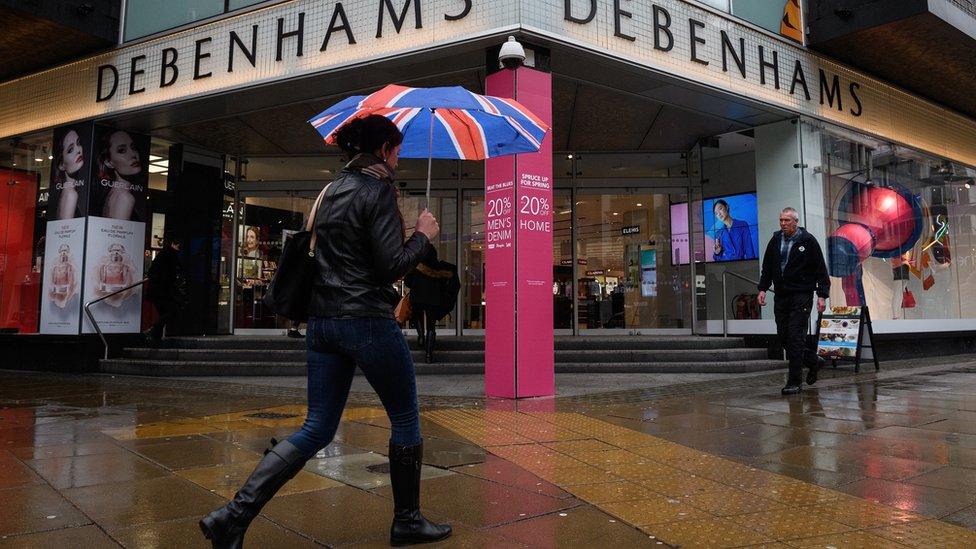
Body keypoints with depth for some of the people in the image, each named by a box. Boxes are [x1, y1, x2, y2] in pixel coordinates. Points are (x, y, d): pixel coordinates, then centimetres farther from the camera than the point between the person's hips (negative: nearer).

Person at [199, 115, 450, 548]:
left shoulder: (331, 189, 15)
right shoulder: (378, 188, -10)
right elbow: (391, 266, -16)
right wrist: (422, 235, 1)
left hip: (322, 321, 8)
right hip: (367, 321, -8)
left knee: (317, 429, 11)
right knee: (405, 420, 10)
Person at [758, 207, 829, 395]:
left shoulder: (808, 241, -4)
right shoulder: (775, 241, 10)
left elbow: (821, 270, -3)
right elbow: (767, 268, 16)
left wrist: (822, 295, -9)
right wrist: (763, 288, 5)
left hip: (801, 295, -6)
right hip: (781, 295, 6)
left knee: (795, 336, -9)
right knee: (783, 336, 7)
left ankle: (794, 382, -3)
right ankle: (813, 362, 31)